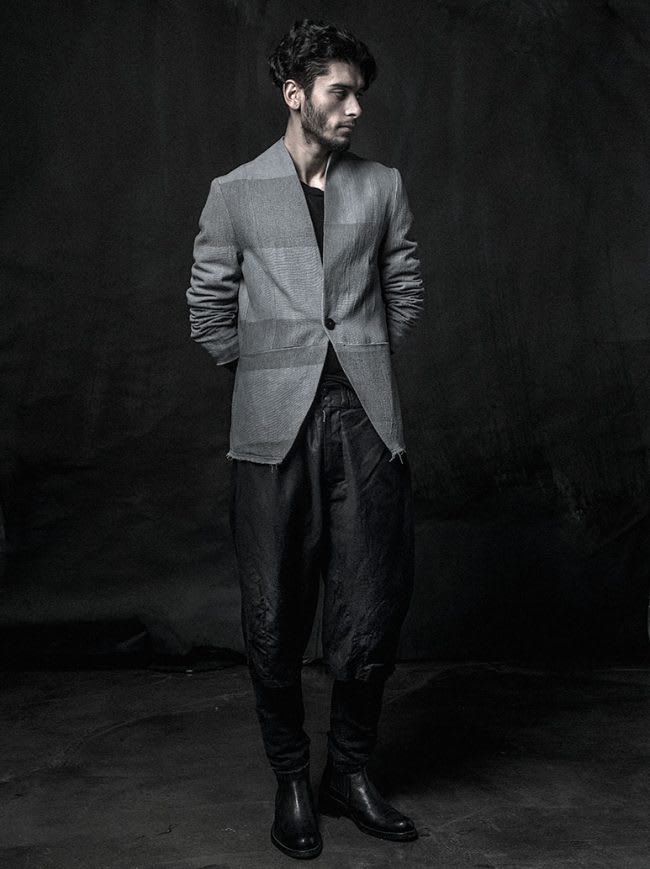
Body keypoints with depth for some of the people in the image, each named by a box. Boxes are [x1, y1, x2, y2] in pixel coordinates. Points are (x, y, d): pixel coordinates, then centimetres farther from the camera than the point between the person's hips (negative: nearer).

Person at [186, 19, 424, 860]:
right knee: (275, 621, 4)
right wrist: (269, 374, 11)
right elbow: (209, 312, 10)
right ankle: (291, 781, 22)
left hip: (366, 423, 2)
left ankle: (350, 771, 23)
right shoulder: (235, 193, 6)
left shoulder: (383, 187, 11)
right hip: (274, 431, -1)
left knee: (371, 613, 2)